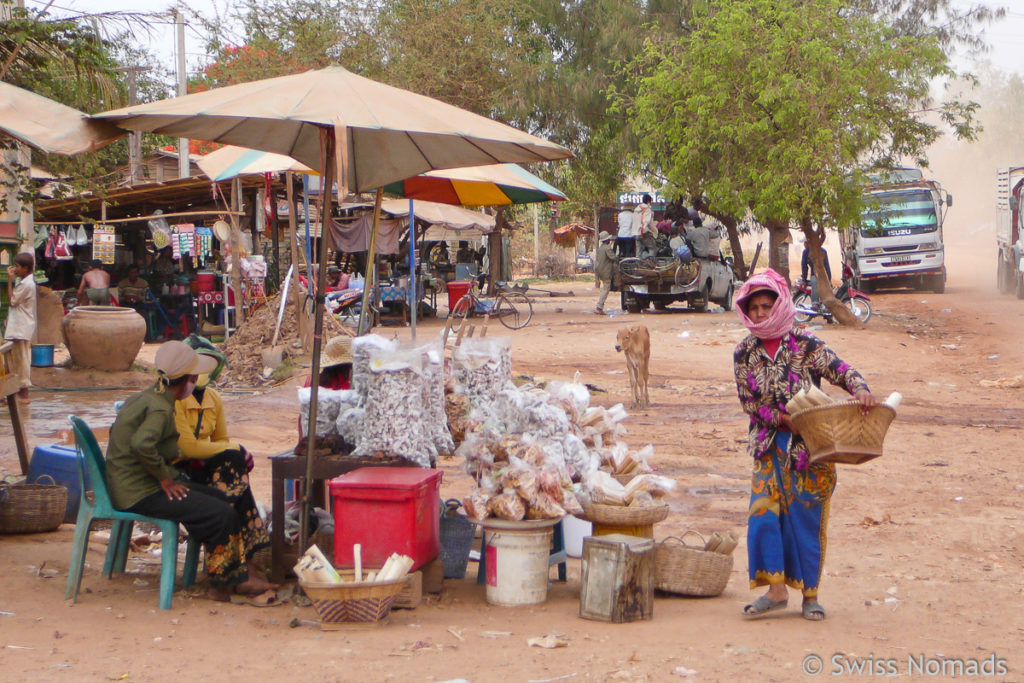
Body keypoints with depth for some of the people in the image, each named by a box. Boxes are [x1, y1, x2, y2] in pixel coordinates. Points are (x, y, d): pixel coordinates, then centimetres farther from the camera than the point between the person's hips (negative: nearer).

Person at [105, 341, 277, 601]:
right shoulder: (160, 409, -19)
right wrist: (165, 478, -22)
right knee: (222, 515, -17)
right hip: (140, 494, -11)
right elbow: (142, 444, -37)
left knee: (224, 500, 11)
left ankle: (245, 573, 10)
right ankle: (222, 585, -1)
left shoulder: (143, 398, 12)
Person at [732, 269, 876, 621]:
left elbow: (840, 370, -13)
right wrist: (785, 418, -14)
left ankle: (810, 594, 11)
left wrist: (860, 389, -35)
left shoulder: (805, 344, -8)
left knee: (806, 517, 1)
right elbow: (748, 401, -1)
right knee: (764, 512, -9)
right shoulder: (745, 353, 2)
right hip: (770, 445, 3)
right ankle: (776, 589, -2)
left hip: (809, 446, -3)